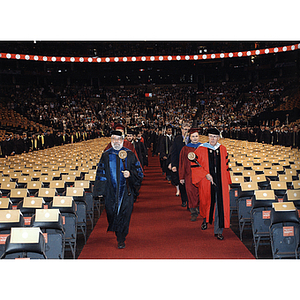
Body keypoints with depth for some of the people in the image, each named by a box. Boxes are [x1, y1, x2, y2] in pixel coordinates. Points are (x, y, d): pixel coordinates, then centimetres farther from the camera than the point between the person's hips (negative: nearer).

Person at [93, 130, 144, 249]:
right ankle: (117, 233, 37)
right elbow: (101, 173, 7)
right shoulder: (106, 156, 4)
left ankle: (121, 240, 7)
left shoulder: (129, 154, 0)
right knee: (112, 213, 9)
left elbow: (138, 171, 3)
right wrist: (100, 190, 2)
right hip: (111, 191, 2)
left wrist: (130, 174, -18)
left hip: (126, 190, -2)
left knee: (124, 214, -4)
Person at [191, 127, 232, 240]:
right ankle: (205, 219, 43)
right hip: (206, 182, -2)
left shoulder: (222, 149, 6)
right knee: (207, 203, 12)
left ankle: (218, 231, 6)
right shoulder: (201, 150, -5)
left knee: (220, 206, -3)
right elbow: (194, 164, -6)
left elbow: (225, 167, 13)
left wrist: (227, 182, 13)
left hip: (220, 182, 2)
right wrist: (206, 174, -15)